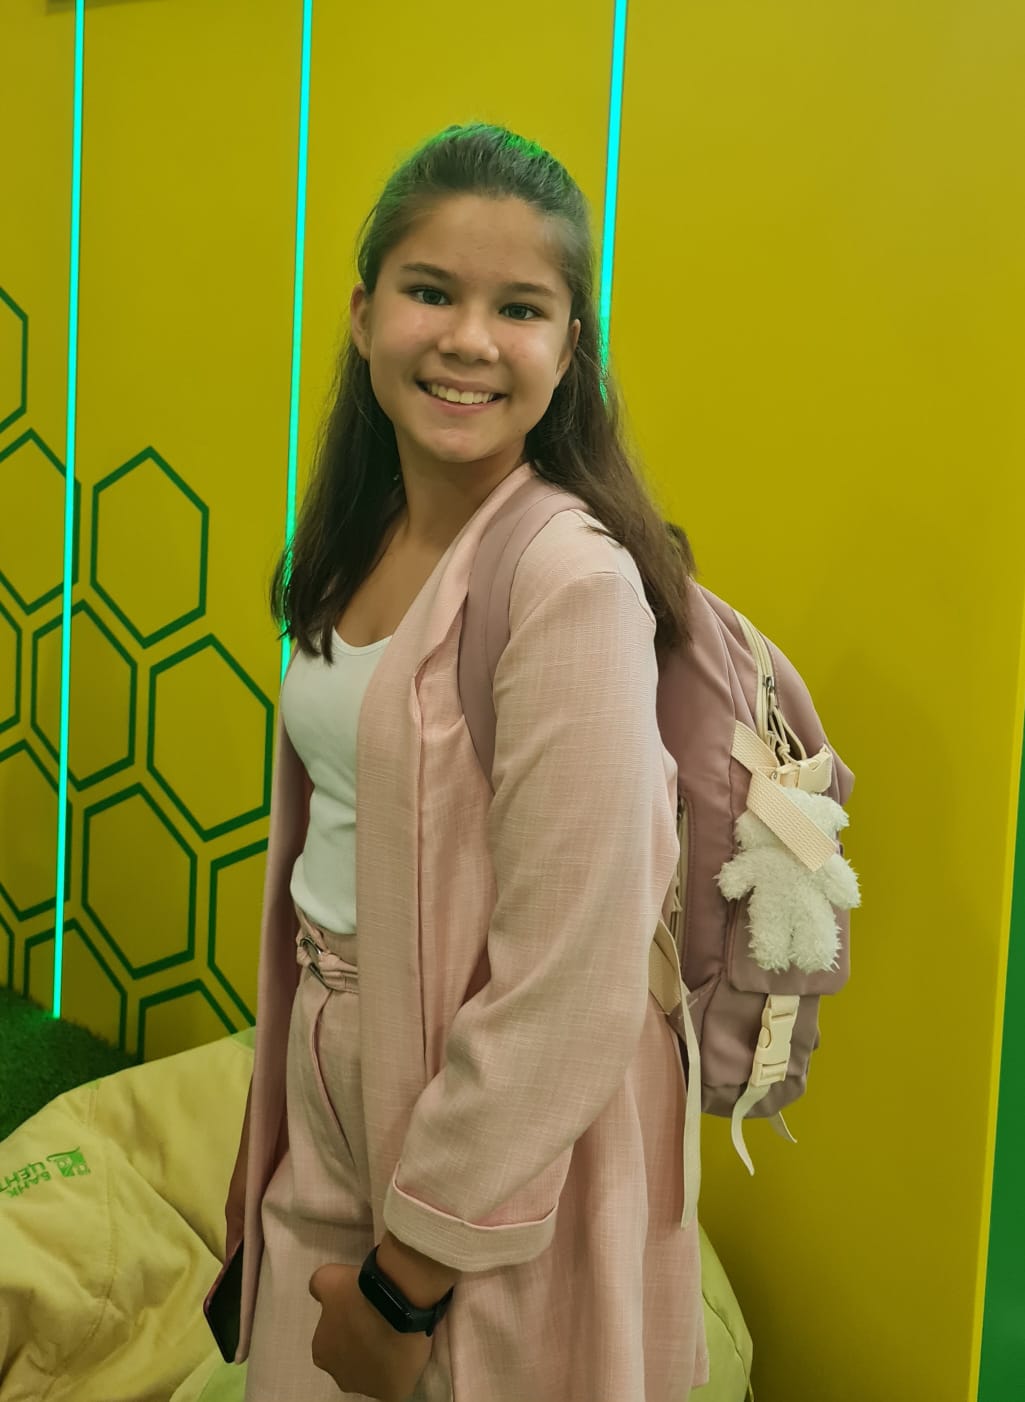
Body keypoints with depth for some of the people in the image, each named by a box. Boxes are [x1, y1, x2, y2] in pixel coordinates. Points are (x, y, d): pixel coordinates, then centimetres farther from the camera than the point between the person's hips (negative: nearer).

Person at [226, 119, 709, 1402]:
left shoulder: (570, 581, -23)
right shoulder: (361, 543, 1)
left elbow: (565, 997, -23)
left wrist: (407, 1281, -14)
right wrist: (270, 1130, 13)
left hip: (500, 1148, -7)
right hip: (332, 1087, 7)